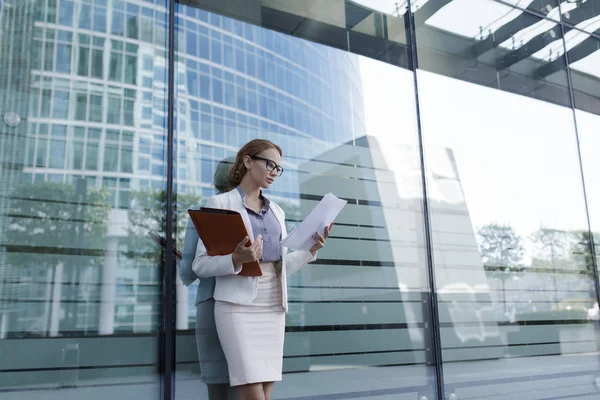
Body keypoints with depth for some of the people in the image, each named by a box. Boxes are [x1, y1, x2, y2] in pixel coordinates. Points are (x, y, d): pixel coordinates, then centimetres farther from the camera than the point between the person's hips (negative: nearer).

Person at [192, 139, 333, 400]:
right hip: (237, 307, -6)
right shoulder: (219, 204, 0)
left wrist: (312, 248, 0)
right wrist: (236, 260, -24)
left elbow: (281, 268, 15)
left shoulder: (276, 211, 17)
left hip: (272, 308, 6)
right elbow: (201, 266, -5)